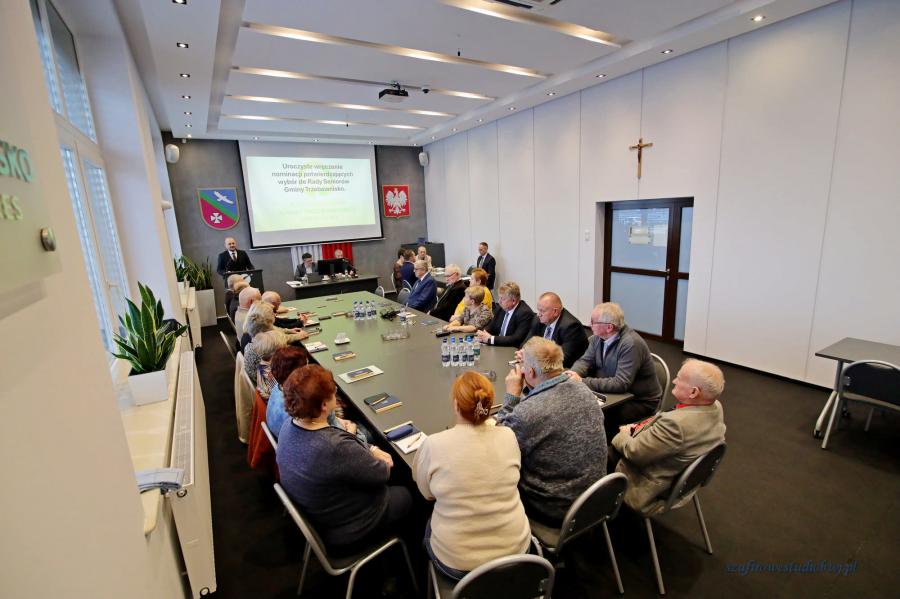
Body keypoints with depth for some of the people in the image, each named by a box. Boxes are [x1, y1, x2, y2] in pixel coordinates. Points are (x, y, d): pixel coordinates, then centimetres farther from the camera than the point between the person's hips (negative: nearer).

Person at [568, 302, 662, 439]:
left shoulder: (631, 344, -26)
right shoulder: (599, 337, -3)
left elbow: (620, 384, -31)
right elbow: (585, 360, 2)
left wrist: (583, 382, -32)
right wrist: (575, 374, -22)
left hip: (640, 401, -7)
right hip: (615, 392, 7)